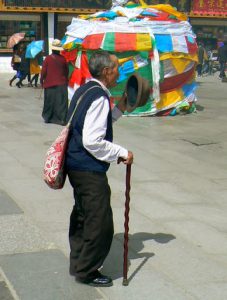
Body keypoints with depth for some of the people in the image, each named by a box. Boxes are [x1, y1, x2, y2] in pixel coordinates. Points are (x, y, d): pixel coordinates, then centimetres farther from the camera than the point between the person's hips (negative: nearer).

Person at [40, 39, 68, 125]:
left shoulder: (48, 58, -8)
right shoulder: (63, 59, -3)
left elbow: (43, 71, -5)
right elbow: (66, 72, 6)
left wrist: (42, 80, 11)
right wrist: (66, 81, 21)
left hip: (49, 84, 0)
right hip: (61, 84, 0)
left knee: (50, 101, 11)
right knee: (61, 101, 1)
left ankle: (48, 117, 21)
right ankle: (62, 119, -5)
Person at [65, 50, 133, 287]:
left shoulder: (84, 91, 10)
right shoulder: (99, 97, -20)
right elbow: (93, 141, -25)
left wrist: (119, 109, 14)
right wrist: (121, 153, -15)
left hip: (76, 165, 11)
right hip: (89, 170, -11)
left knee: (82, 215, 22)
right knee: (100, 222, 0)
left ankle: (78, 264, 36)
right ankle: (86, 272, 12)